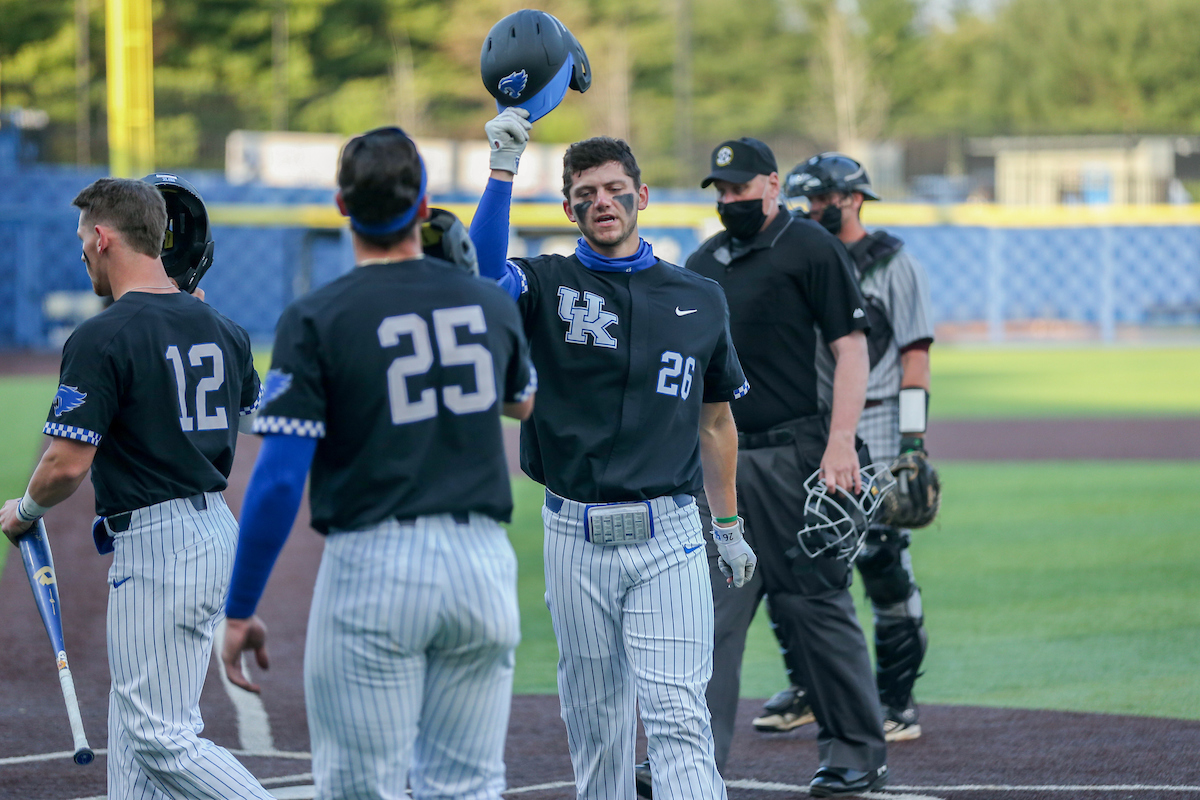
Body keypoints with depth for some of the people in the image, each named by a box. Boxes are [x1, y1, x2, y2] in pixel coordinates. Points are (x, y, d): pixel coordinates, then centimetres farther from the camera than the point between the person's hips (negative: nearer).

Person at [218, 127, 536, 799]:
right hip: (484, 563, 4)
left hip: (373, 568, -4)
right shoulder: (491, 302, 6)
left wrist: (240, 612, -5)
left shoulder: (316, 321, -8)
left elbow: (278, 480, -12)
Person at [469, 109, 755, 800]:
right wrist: (504, 169, -31)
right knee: (595, 718, 9)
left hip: (668, 536, 0)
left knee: (679, 715, -10)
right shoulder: (548, 286, 2)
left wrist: (729, 525, 20)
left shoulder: (699, 299, 9)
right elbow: (483, 272, -22)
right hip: (577, 538, 1)